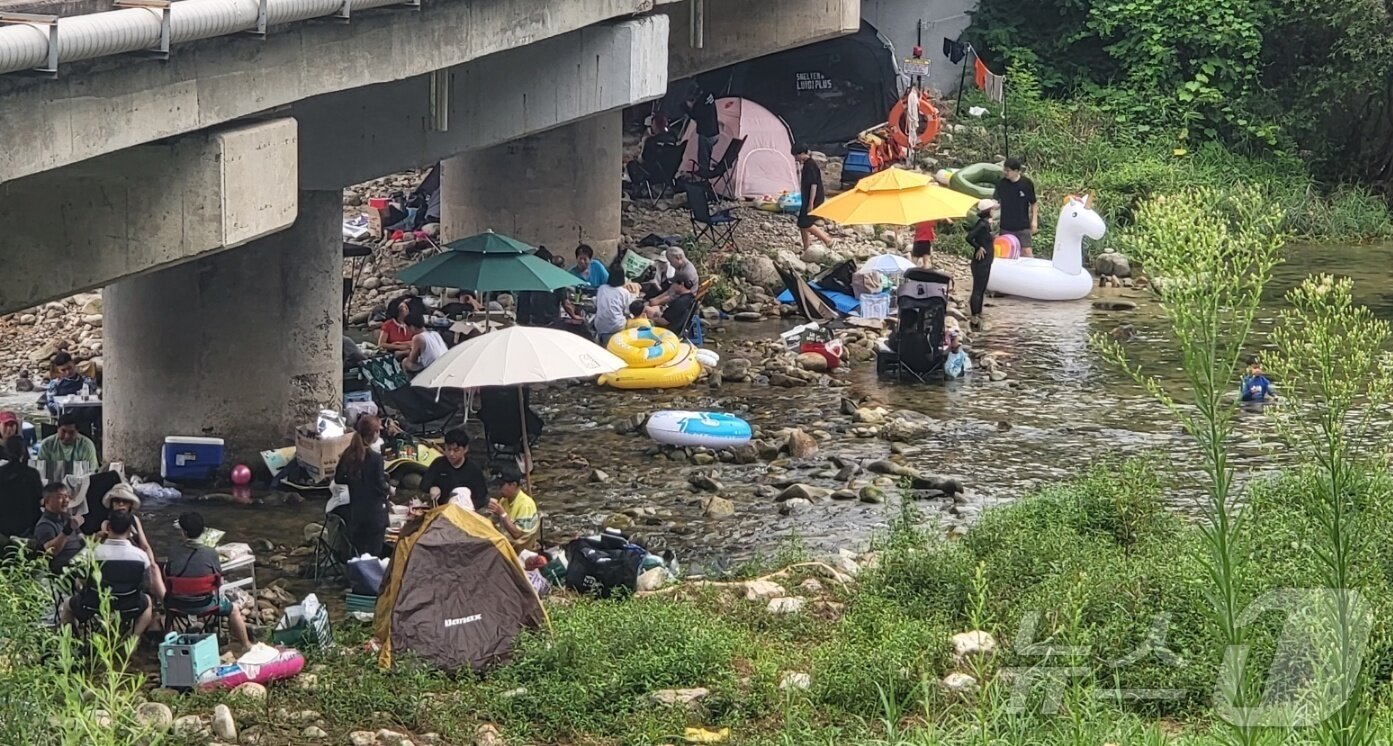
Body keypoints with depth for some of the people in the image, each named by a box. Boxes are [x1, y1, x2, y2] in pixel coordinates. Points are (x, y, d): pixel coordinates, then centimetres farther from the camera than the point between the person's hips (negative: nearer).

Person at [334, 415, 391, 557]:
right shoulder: (375, 458, -20)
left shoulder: (349, 454, -2)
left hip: (355, 512, 6)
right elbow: (380, 487, -16)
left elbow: (338, 478, 8)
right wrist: (389, 491, 4)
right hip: (374, 513, -6)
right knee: (373, 555, 3)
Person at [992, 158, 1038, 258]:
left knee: (1026, 251, -4)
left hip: (1023, 226, -2)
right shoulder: (1001, 184, -4)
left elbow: (1034, 203, 2)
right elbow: (995, 202, -3)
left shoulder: (1027, 184, -7)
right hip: (1006, 227, 2)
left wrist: (1034, 220, 0)